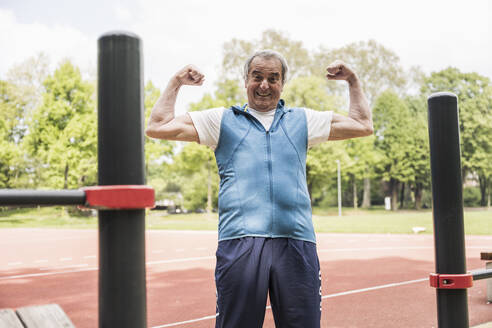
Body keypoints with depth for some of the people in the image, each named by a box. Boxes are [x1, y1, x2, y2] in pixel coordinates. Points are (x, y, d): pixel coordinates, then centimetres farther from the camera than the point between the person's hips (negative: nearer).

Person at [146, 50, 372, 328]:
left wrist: (353, 80, 27)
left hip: (296, 243, 2)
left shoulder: (302, 120, 22)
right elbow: (158, 127, 14)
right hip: (239, 242, -1)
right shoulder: (223, 120, 17)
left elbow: (363, 125, 29)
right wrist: (177, 83, 16)